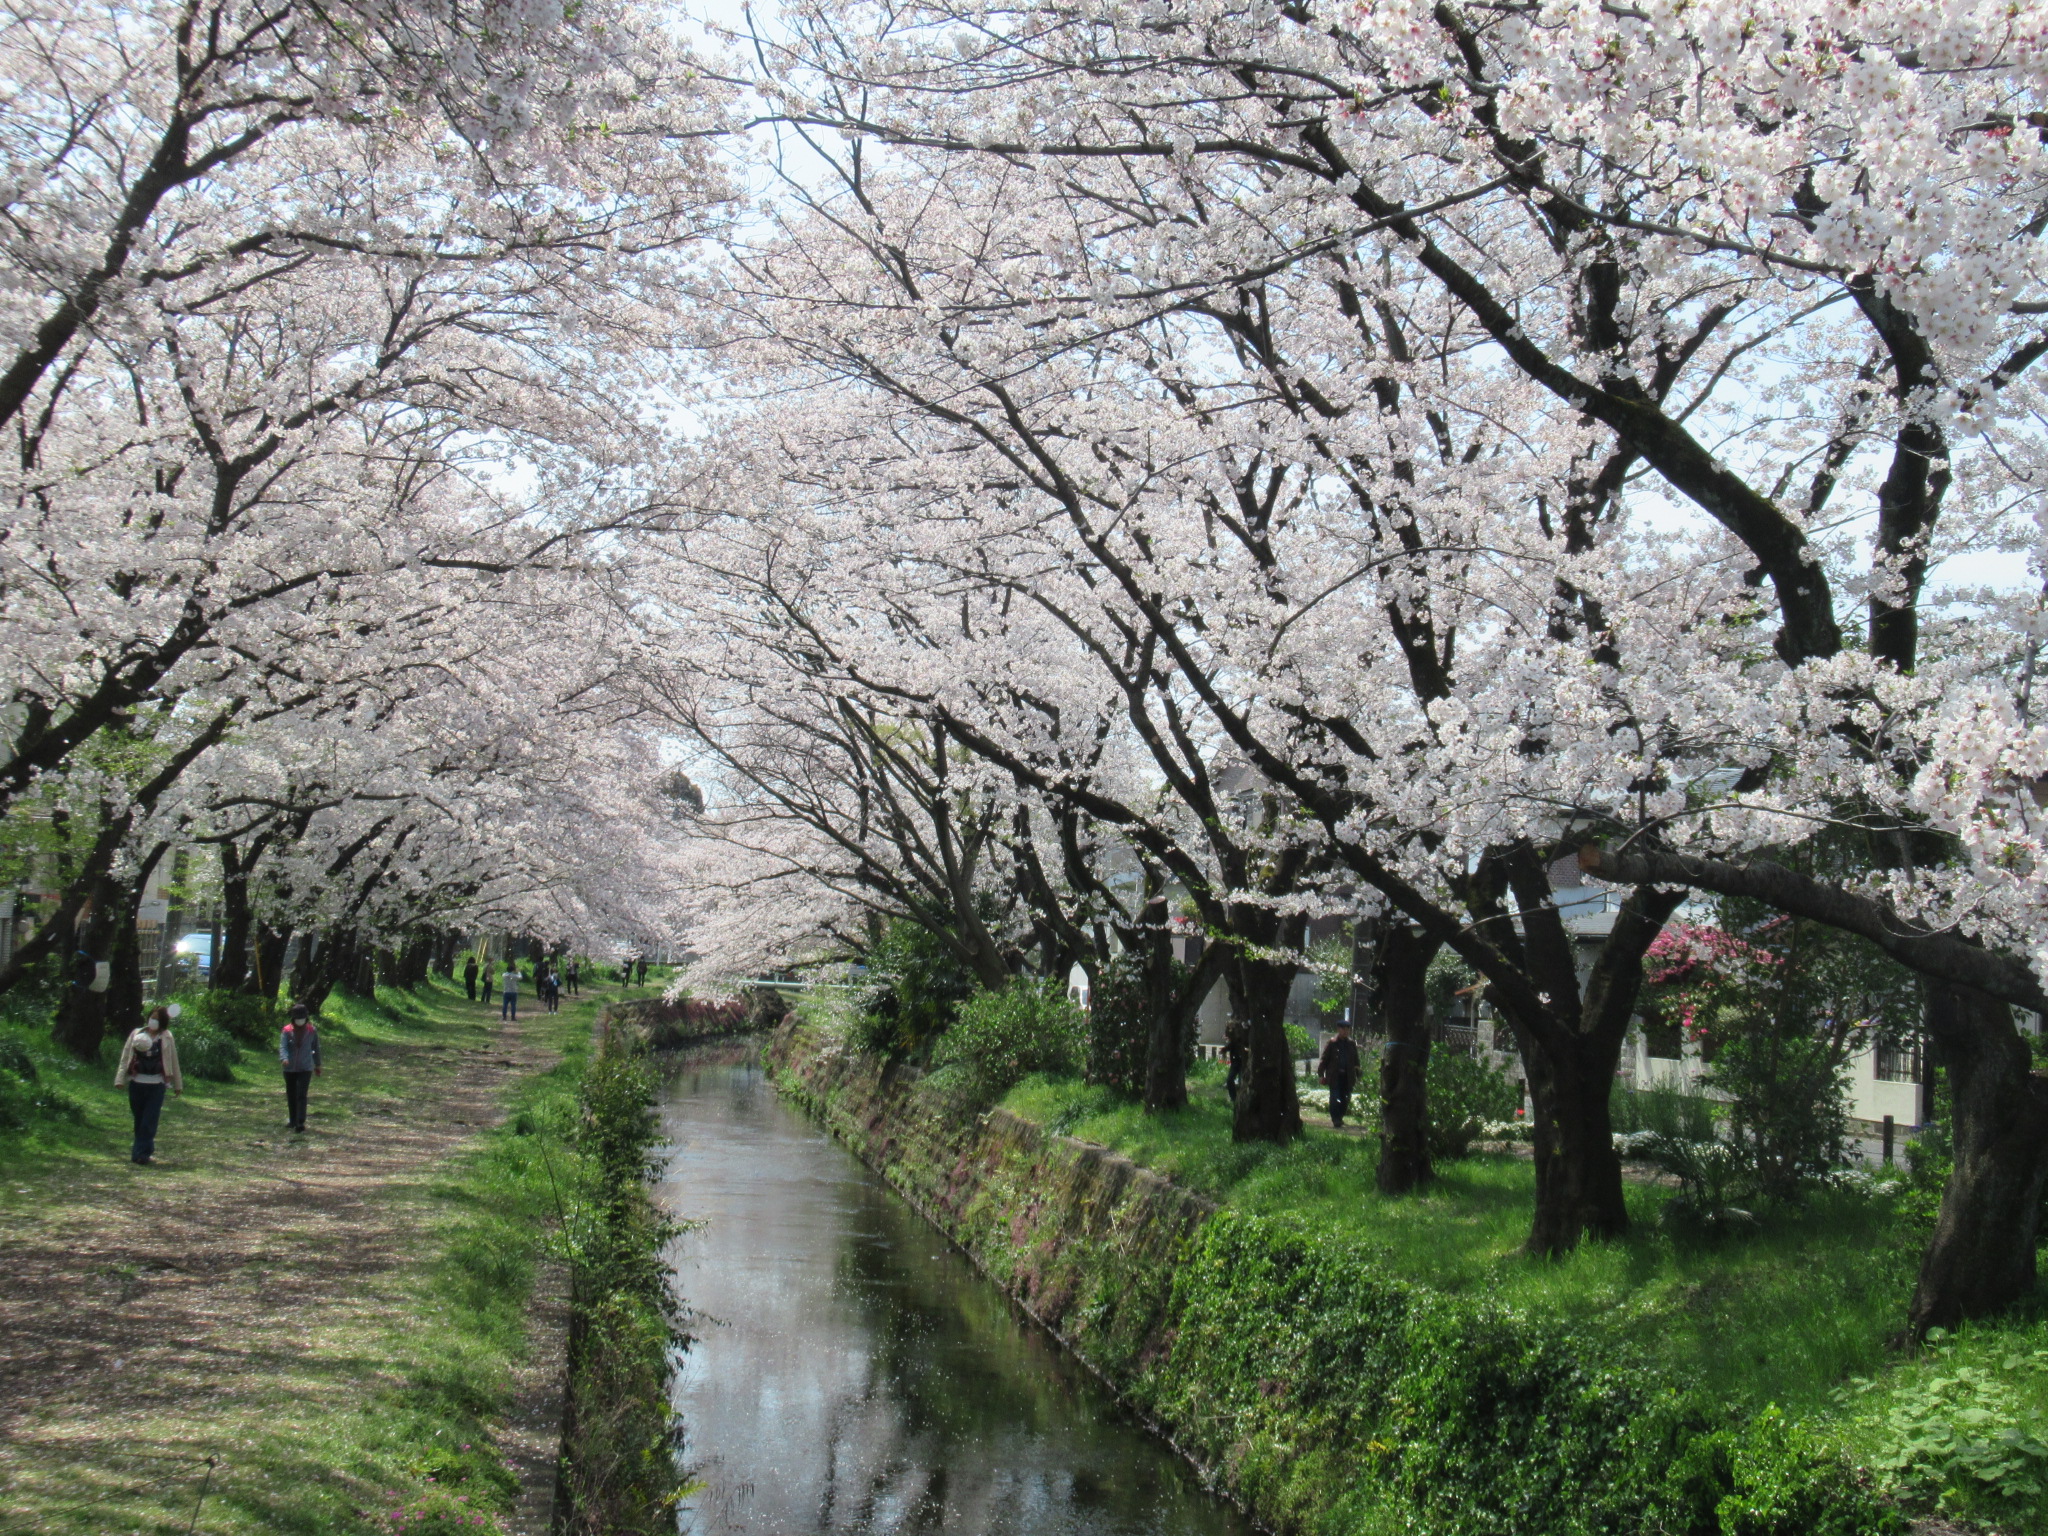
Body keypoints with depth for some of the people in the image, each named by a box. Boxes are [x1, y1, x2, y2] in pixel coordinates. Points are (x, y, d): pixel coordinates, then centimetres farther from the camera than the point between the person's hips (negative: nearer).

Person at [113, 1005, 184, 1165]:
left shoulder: (166, 1038, 4)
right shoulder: (137, 1034, 6)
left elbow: (173, 1062, 8)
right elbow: (125, 1057, 5)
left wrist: (177, 1085, 10)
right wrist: (120, 1079, -4)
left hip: (156, 1085, -2)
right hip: (136, 1084, 2)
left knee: (149, 1121, -6)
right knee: (139, 1120, 9)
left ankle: (141, 1153, -5)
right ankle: (147, 1150, 21)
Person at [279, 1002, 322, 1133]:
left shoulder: (312, 1031, 2)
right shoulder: (287, 1031, -2)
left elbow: (316, 1048, 12)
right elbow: (283, 1046, -15)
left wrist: (317, 1065, 18)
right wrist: (284, 1058, -36)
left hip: (305, 1069, -2)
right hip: (290, 1069, 2)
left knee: (301, 1095, -13)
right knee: (291, 1096, 11)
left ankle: (300, 1124, -18)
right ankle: (293, 1122, 27)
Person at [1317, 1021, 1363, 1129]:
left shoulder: (1352, 1044, 9)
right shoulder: (1331, 1043, 0)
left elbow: (1356, 1061, 14)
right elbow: (1324, 1059, 1)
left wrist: (1357, 1077, 10)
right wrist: (1321, 1075, -3)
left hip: (1347, 1076, 3)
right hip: (1334, 1076, -3)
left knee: (1345, 1100, 5)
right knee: (1334, 1099, -7)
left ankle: (1339, 1117, 18)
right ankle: (1335, 1119, -3)